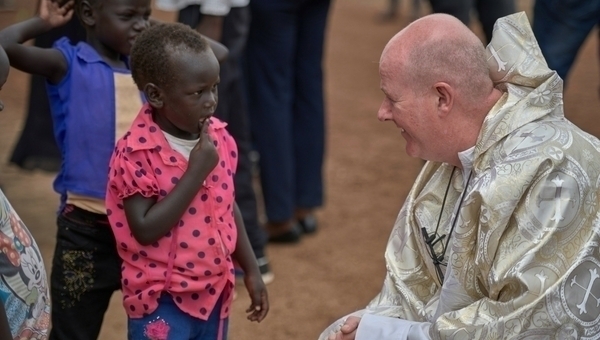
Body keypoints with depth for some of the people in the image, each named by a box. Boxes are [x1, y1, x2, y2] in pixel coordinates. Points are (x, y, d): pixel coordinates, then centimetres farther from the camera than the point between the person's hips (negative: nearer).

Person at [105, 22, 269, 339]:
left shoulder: (219, 138, 0)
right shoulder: (136, 153, -20)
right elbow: (145, 229, -26)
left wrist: (251, 270, 15)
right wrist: (196, 173, -26)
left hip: (213, 293, 6)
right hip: (162, 300, -6)